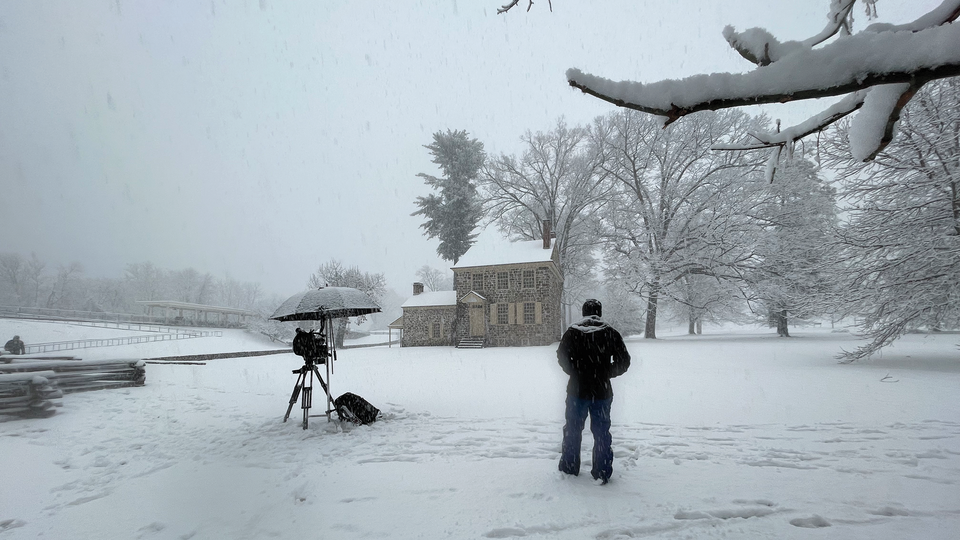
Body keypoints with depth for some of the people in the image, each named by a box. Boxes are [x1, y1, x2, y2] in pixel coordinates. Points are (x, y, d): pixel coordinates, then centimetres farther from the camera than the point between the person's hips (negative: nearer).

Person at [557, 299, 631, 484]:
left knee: (572, 429, 15)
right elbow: (624, 361, -2)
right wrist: (606, 373, 9)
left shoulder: (572, 332, -6)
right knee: (601, 432, 10)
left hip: (577, 390, 0)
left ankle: (569, 468, 25)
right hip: (602, 391, 0)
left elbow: (562, 356, -4)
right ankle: (602, 473, 13)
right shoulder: (610, 333, -5)